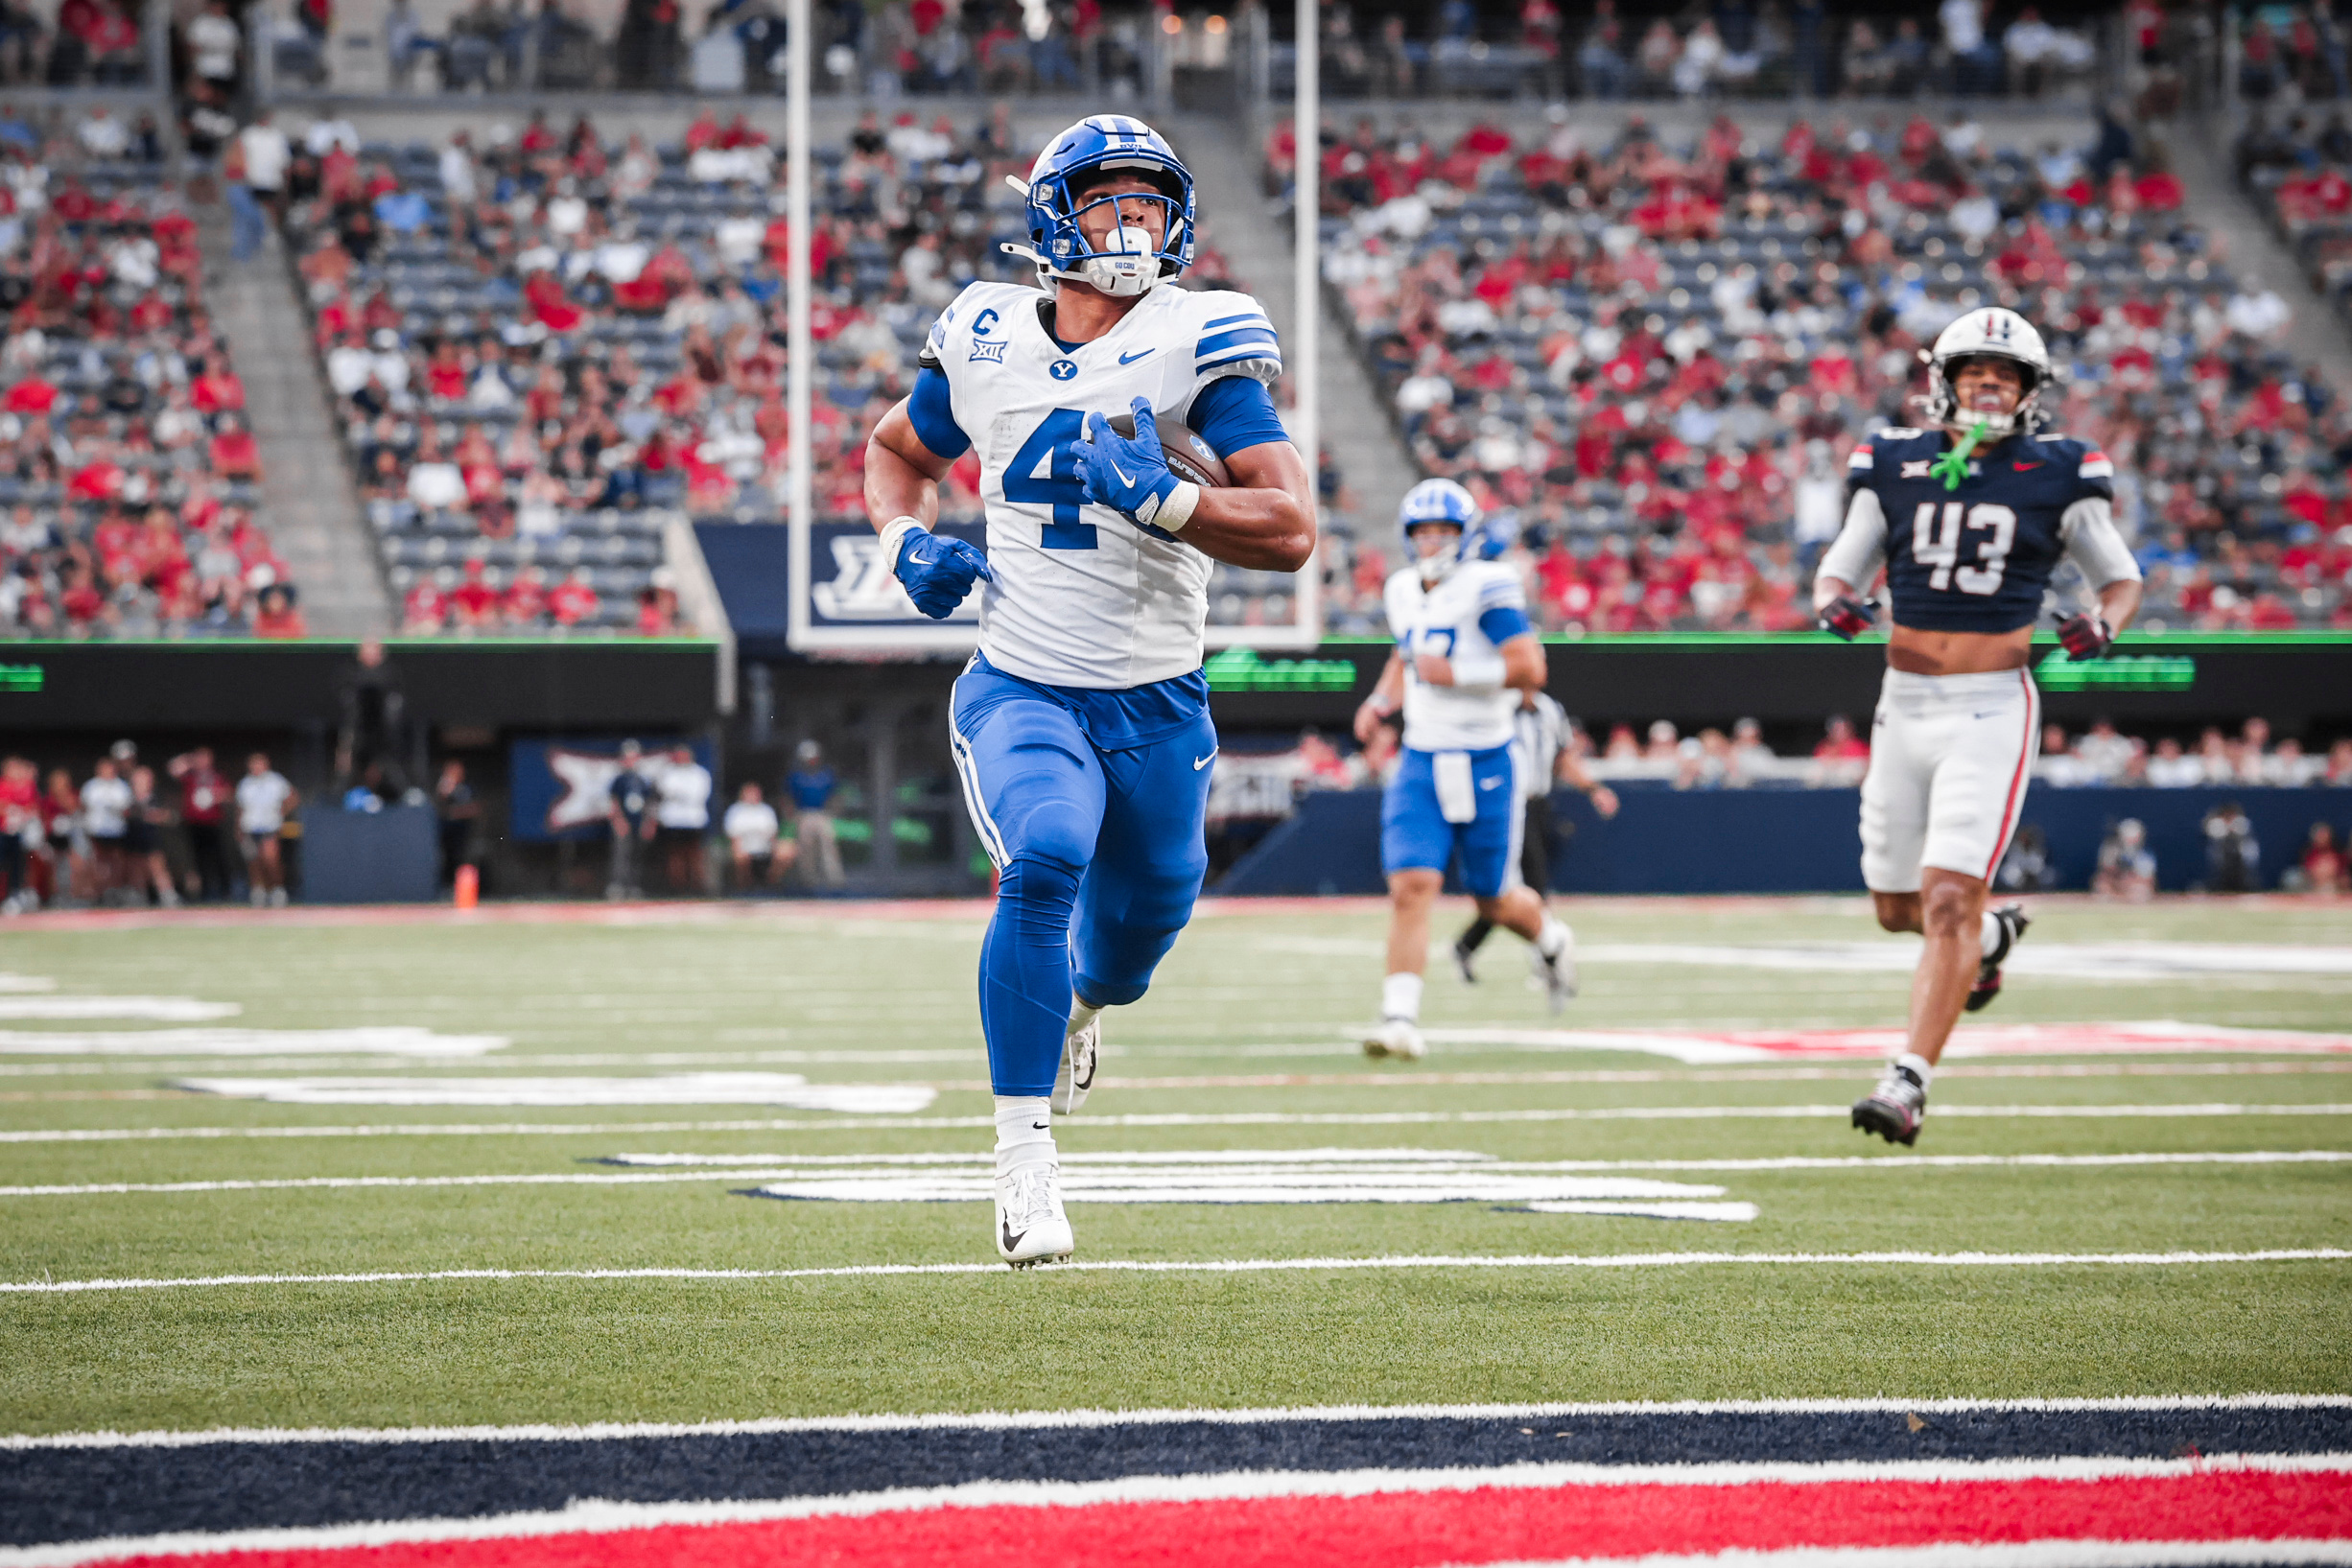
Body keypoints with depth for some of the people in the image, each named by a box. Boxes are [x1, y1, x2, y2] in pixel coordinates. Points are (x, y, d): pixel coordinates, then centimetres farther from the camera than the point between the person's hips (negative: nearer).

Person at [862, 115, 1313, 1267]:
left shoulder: (1196, 344, -9)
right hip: (1022, 689, -1)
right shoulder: (985, 342, 0)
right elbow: (896, 452, 21)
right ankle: (1025, 1157, -19)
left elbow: (1291, 528, -16)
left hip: (1158, 706, 1)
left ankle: (1082, 1002, 56)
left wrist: (1156, 499, -29)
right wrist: (907, 543, 0)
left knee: (1143, 918, 16)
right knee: (1044, 864, -28)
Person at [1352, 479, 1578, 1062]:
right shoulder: (1403, 592, 7)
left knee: (1495, 901, 10)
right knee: (1411, 885, -14)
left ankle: (1551, 940, 44)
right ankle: (1399, 1016, -17)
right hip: (1421, 766, 4)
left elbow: (1529, 666, -19)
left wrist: (1457, 673, -26)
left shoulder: (1488, 588, -13)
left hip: (1484, 766, -4)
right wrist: (1381, 701, 9)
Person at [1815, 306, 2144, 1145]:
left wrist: (2102, 623, -10)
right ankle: (1992, 934, 46)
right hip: (1905, 704, 4)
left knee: (1947, 900, -15)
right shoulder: (1895, 464, 5)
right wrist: (1833, 603, -11)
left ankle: (1908, 1080, -12)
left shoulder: (2057, 476, 0)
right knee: (1896, 908, 13)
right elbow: (1842, 567, 12)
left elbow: (2120, 577, 11)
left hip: (1991, 708, -4)